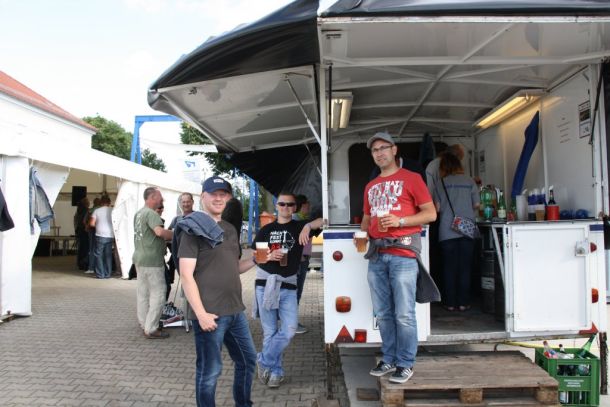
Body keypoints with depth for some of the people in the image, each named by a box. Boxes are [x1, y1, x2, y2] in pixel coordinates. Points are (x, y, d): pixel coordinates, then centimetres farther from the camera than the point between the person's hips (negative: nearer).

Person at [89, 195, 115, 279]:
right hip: (110, 236, 2)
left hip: (100, 235, -2)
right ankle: (107, 274, 11)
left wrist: (97, 225, 14)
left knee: (99, 255, 6)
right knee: (108, 255, 10)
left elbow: (91, 223, -5)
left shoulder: (97, 211, -2)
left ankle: (100, 274, 4)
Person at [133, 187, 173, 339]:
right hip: (152, 260, -10)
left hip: (139, 258, 10)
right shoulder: (151, 213, -17)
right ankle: (151, 329, -1)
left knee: (143, 293, 15)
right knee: (157, 294, -4)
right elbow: (159, 231, -33)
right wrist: (175, 235, -17)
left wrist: (167, 236, 18)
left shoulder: (139, 213, 15)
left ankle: (144, 324, 24)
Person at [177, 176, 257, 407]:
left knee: (248, 359, 19)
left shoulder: (229, 229, 15)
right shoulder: (193, 229, -9)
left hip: (234, 310, 8)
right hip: (210, 313, -8)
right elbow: (186, 275, -15)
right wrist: (201, 314, -20)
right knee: (210, 371, 3)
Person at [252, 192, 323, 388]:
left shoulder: (300, 226, 7)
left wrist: (308, 225, -21)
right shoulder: (266, 230, 10)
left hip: (288, 286, 0)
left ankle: (264, 361, 10)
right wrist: (269, 256, -9)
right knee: (270, 331, 4)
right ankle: (275, 371, 18)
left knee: (289, 330, -9)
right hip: (265, 284, 0)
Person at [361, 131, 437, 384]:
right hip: (377, 254, 6)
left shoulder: (411, 178, 1)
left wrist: (400, 221, -15)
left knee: (404, 313, -5)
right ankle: (389, 359, 20)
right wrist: (362, 232, 8)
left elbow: (431, 214, -4)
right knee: (383, 313, 9)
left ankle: (406, 364, 6)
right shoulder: (370, 187, 19)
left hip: (402, 253, -6)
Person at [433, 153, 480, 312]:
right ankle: (463, 302, 7)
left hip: (447, 231, 0)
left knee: (449, 267, 5)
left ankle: (450, 302, 6)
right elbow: (476, 205, 5)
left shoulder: (441, 183, 1)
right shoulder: (469, 181, 4)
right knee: (465, 266, 5)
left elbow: (437, 207, 1)